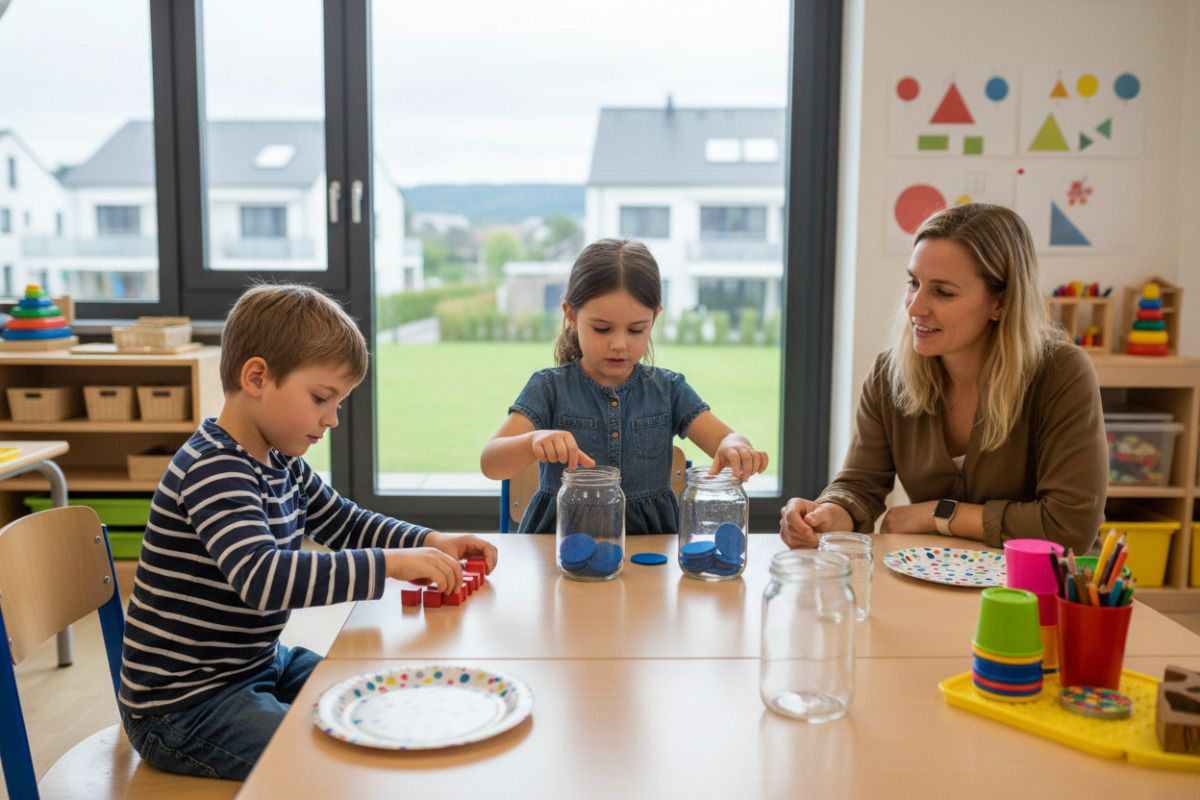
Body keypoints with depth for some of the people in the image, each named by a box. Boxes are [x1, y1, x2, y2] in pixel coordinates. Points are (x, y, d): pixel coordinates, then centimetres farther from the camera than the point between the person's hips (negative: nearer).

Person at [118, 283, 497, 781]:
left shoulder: (282, 464, 5)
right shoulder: (213, 471, -24)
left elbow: (347, 525, 19)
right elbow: (264, 579, -39)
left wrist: (430, 544, 2)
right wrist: (390, 563, -36)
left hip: (260, 666, 10)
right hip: (184, 705, -9)